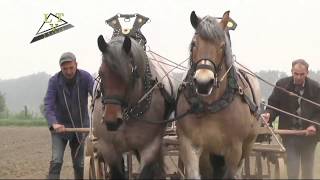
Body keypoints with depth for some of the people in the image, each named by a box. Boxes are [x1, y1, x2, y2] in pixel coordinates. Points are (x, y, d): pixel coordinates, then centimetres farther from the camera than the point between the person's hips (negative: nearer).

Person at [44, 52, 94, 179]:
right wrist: (53, 123, -42)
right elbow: (48, 105, -24)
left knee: (79, 164, 9)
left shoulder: (85, 78, -14)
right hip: (60, 126, -2)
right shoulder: (54, 81, -16)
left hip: (80, 126, 2)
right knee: (56, 161, -15)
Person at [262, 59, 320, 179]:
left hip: (308, 134, 1)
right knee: (292, 169, -5)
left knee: (308, 170, 13)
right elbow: (273, 105, -1)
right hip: (289, 134, -1)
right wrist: (269, 115, -23)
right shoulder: (281, 85, -5)